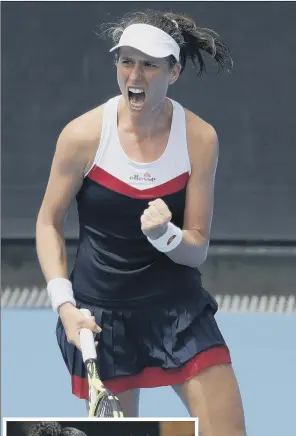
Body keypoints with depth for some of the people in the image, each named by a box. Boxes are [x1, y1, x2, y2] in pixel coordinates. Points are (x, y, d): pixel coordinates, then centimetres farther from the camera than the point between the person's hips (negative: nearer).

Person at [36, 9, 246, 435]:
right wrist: (63, 302, -11)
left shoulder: (200, 139, -8)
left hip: (178, 304, 1)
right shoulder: (84, 134, -12)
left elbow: (197, 250, -6)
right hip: (100, 313, -1)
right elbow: (48, 223, 1)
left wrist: (164, 235, -28)